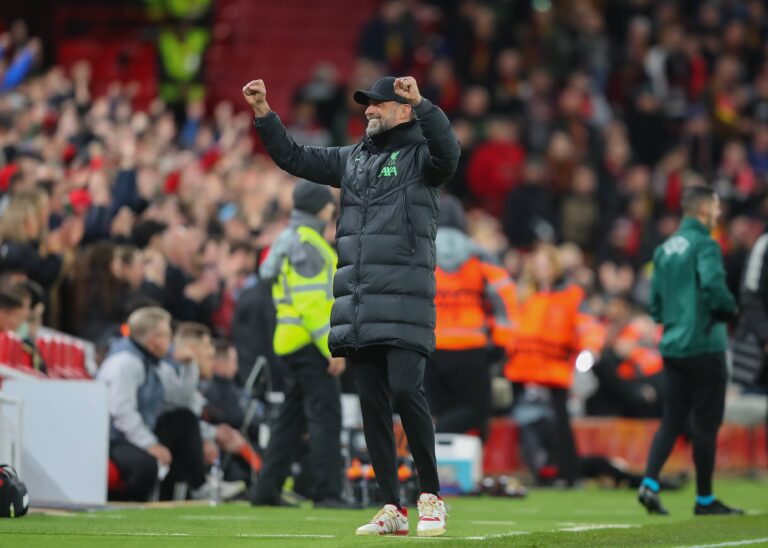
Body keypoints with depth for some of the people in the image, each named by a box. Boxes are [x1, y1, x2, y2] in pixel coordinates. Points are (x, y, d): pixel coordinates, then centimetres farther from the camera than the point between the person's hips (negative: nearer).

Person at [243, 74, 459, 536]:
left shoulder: (419, 155, 2)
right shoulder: (352, 159, 21)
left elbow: (448, 152, -21)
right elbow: (293, 157, 25)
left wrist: (420, 103, -31)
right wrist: (263, 113, 15)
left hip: (403, 303, -7)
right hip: (357, 307, 7)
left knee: (405, 390, -16)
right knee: (372, 403, 4)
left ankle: (431, 497, -5)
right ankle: (393, 510, 7)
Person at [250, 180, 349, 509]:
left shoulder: (291, 239, 20)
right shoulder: (305, 242, -12)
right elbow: (312, 303, -19)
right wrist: (332, 347, -21)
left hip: (293, 343, 10)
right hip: (310, 343, -10)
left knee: (292, 418, 13)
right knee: (326, 416, -9)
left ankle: (267, 490, 14)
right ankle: (326, 492, -11)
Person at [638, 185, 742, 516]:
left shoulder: (665, 249, 13)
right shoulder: (703, 244, -11)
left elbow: (656, 301, 14)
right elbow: (713, 284, -25)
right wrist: (729, 309, -8)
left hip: (672, 348, 7)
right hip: (704, 346, -7)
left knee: (672, 420, 10)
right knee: (705, 423, 1)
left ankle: (650, 483, -7)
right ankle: (704, 499, 7)